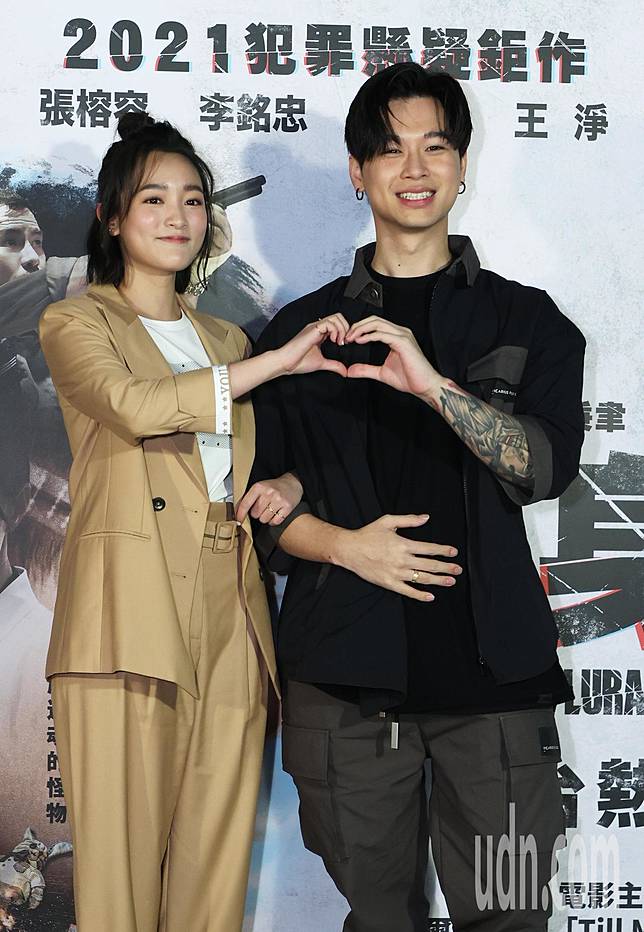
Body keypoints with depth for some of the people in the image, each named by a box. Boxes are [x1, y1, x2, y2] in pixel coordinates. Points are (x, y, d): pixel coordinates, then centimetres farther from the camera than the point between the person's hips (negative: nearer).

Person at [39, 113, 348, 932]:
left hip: (230, 619, 5)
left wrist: (288, 482, 5)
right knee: (121, 857, -6)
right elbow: (138, 406, -12)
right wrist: (280, 360, -10)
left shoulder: (225, 340, 26)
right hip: (132, 615, -5)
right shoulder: (75, 323, 9)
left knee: (217, 859, 3)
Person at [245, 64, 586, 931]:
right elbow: (263, 501, 10)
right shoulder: (304, 329, 11)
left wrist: (435, 384, -20)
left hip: (491, 667, 0)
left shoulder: (525, 320, 10)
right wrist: (346, 544, -10)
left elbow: (547, 464, -6)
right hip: (346, 669, 1)